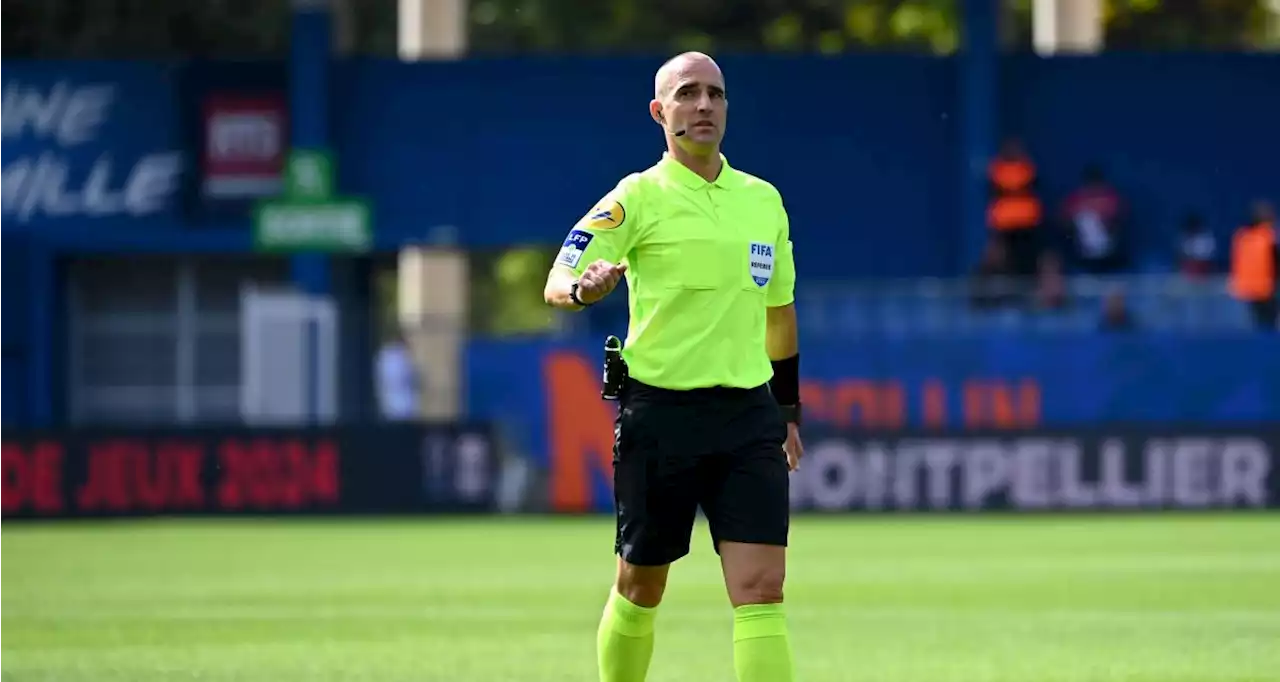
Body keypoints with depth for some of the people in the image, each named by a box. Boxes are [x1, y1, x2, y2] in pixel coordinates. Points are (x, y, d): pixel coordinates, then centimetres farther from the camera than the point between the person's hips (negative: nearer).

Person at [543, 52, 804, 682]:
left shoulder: (764, 200, 12)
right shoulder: (640, 197, -3)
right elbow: (556, 283, -10)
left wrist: (788, 409, 25)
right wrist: (583, 288, -33)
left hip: (748, 416, 3)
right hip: (660, 411, -3)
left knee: (761, 591, -10)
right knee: (641, 588, 8)